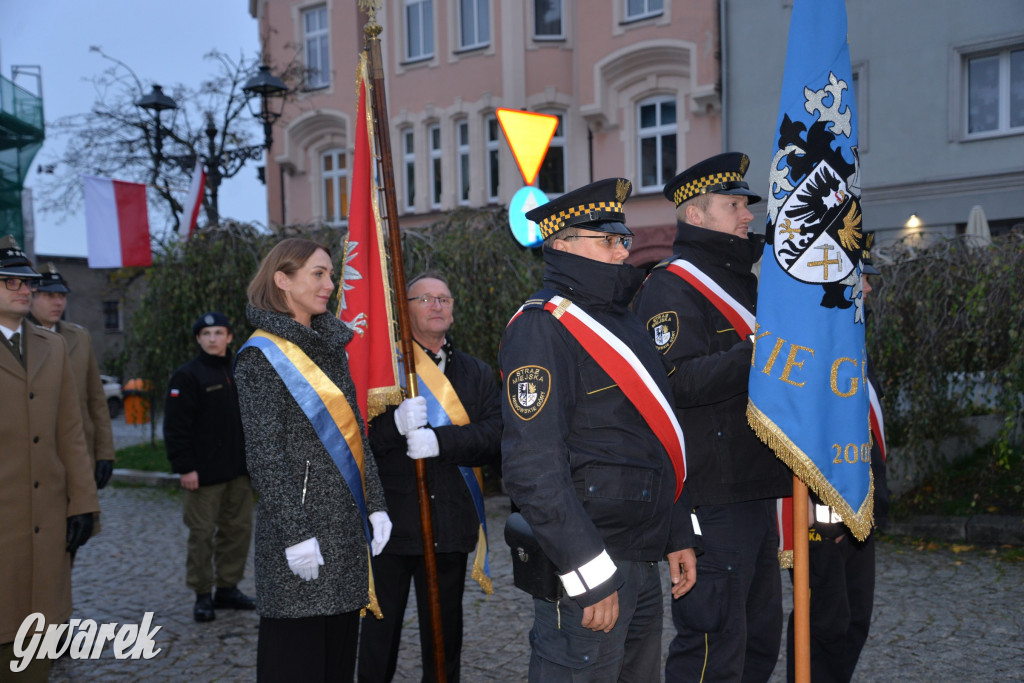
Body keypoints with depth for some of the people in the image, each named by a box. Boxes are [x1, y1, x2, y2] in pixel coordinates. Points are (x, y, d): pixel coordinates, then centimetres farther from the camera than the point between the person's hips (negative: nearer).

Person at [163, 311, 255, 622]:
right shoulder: (187, 375, -7)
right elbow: (176, 426, -11)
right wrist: (184, 467, -16)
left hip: (239, 469, 6)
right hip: (205, 472, -6)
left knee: (239, 527, 10)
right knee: (202, 533, -1)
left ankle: (228, 588, 23)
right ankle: (202, 595, 9)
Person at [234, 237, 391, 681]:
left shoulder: (331, 345, 13)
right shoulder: (261, 355, -8)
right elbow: (265, 455, -13)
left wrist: (375, 505, 10)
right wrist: (296, 534, -16)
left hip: (347, 523, 7)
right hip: (301, 519, -7)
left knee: (340, 646, 12)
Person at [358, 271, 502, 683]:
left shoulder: (477, 374, 12)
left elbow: (495, 436, -3)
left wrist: (440, 440, -19)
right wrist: (396, 424, -25)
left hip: (451, 524, 3)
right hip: (390, 523, -3)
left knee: (444, 631, 13)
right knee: (380, 632, 3)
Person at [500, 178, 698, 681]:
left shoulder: (622, 321, 16)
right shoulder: (541, 328, -14)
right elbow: (533, 469, -22)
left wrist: (677, 537, 18)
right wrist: (590, 577, -22)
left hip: (642, 564, 9)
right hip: (588, 569, -9)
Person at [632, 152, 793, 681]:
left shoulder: (740, 280, 20)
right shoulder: (671, 286, -11)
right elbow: (680, 382, -24)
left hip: (754, 490, 10)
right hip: (711, 497, -10)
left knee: (760, 637, 18)